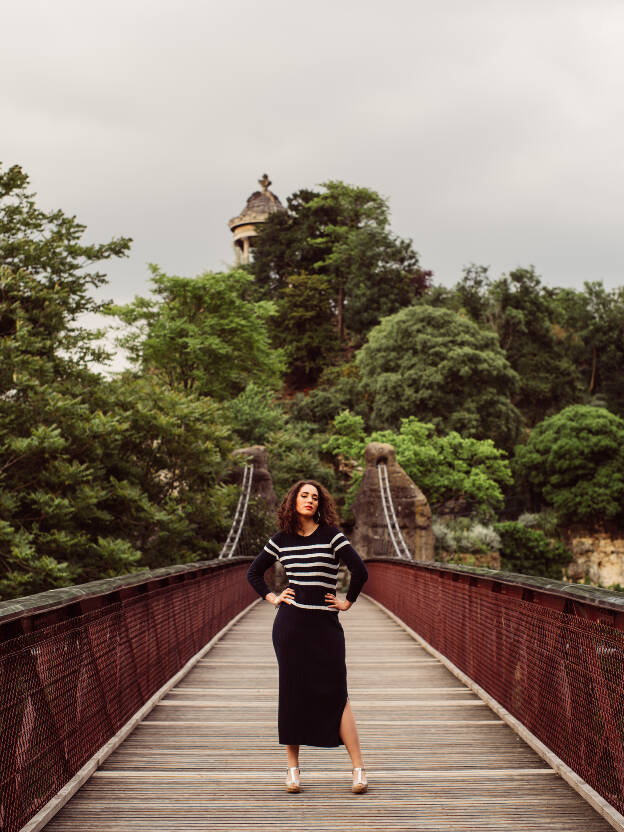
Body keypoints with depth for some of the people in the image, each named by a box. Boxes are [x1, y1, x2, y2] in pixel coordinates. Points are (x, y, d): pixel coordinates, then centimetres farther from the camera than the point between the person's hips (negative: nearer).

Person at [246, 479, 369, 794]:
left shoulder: (331, 535, -2)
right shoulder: (281, 540, 8)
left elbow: (360, 571, -10)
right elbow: (253, 572, 20)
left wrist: (348, 602, -4)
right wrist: (272, 598, 9)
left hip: (325, 624, -2)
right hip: (289, 624, 3)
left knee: (336, 694, -3)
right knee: (292, 692, 6)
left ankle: (359, 768, 2)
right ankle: (292, 767, 16)